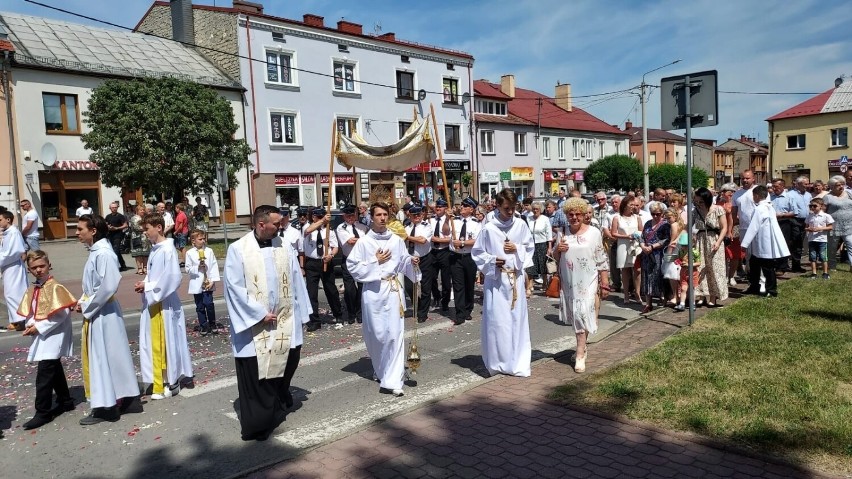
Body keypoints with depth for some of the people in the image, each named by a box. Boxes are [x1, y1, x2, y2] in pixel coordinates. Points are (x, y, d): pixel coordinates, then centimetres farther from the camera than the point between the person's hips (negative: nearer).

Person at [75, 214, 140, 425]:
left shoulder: (103, 253, -19)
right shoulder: (95, 252, 10)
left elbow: (108, 286, -26)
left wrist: (87, 307, -15)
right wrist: (83, 302, 5)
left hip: (103, 314, -10)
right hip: (95, 313, 10)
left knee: (104, 358, -1)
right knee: (99, 358, 16)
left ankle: (106, 407, 9)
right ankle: (123, 398, 26)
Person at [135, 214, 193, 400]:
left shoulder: (168, 249, -16)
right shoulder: (155, 249, 10)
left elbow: (173, 278, -21)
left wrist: (148, 287, -15)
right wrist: (145, 284, 0)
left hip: (164, 304, -8)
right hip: (153, 302, 8)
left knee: (166, 343, 2)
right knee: (155, 344, 14)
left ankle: (171, 381, 14)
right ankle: (161, 381, 25)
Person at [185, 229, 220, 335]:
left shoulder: (209, 251, 0)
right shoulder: (190, 253, 0)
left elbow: (214, 266, -1)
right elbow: (188, 269, 1)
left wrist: (212, 281, -7)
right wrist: (197, 268, -16)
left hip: (208, 284, -1)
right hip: (196, 284, 1)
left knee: (209, 304, -8)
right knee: (200, 307, 9)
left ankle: (212, 325, 11)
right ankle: (204, 326, 22)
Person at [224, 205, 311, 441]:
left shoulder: (284, 248, 4)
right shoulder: (238, 250, -8)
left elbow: (296, 282, 7)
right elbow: (234, 287, -11)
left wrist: (298, 316, 4)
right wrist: (260, 314, -14)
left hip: (284, 322, 4)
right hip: (254, 325, -4)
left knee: (287, 361, 13)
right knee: (255, 375, 2)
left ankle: (280, 400, 42)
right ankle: (258, 423, 16)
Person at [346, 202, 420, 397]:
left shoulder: (396, 240, 6)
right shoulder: (364, 242, -1)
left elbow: (403, 262, 12)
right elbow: (352, 266, -4)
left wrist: (412, 262, -8)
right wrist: (375, 261, -9)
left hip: (393, 290, 1)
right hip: (373, 291, -1)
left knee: (395, 333, -7)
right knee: (376, 334, 8)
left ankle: (392, 381, -3)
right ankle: (380, 371, 34)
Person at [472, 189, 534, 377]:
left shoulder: (521, 225, 0)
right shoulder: (488, 228, -7)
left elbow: (531, 248, 10)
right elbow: (476, 252, 1)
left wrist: (517, 249, -9)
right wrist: (491, 261, -13)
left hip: (516, 278, 3)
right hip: (496, 279, -3)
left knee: (517, 319, 6)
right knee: (496, 320, -2)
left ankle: (517, 363, 18)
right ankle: (497, 362, 12)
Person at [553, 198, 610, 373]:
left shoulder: (594, 232, -4)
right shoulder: (562, 233, 5)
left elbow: (602, 260, -2)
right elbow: (556, 258, 13)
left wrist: (605, 283, -4)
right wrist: (558, 249, -10)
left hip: (588, 282, -3)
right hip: (569, 282, 4)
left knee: (582, 315, -8)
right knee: (576, 316, 13)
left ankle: (580, 355, -2)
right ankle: (583, 347, 31)